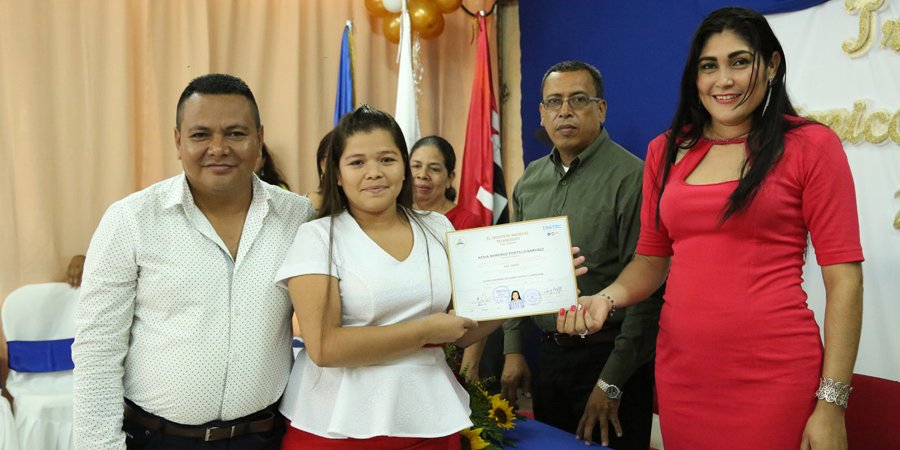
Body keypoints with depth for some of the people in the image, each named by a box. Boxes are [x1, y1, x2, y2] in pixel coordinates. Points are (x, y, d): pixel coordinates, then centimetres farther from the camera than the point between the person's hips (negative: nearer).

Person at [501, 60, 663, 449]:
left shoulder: (631, 178, -15)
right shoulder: (529, 181, 7)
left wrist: (612, 383, -16)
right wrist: (513, 350, 9)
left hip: (610, 357, -6)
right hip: (548, 354, 6)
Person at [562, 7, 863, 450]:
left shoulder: (810, 145, -4)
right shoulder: (665, 151, 8)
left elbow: (844, 279, -6)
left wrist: (831, 403, -10)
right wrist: (606, 298, -4)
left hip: (774, 376, -4)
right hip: (679, 371, 4)